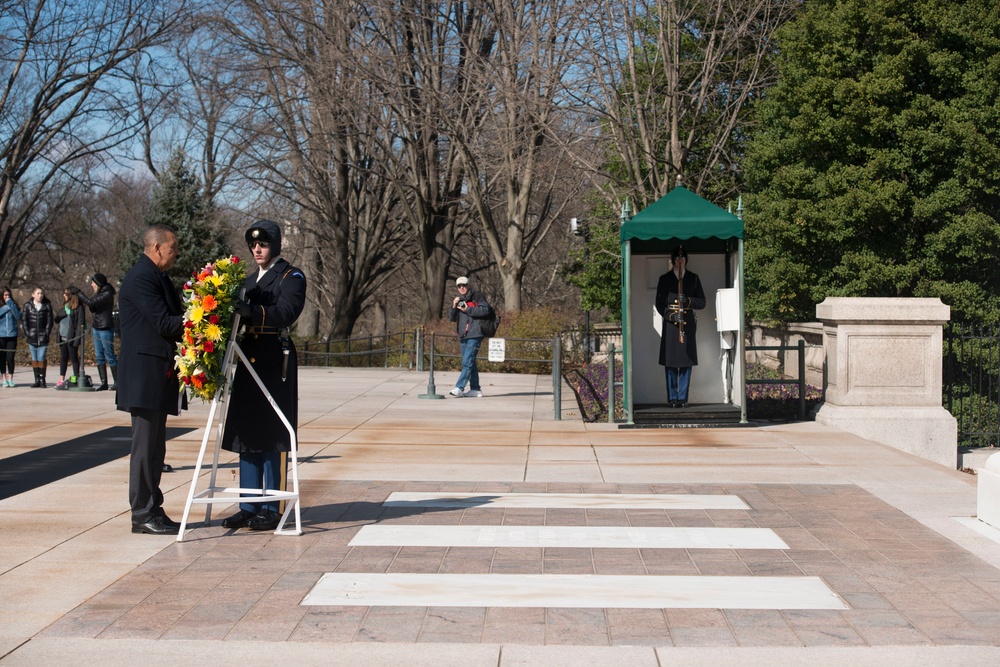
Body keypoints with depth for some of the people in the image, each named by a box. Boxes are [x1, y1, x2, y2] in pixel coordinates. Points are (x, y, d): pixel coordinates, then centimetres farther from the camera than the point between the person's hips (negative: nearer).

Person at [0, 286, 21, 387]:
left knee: (10, 357, -1)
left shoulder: (13, 305, 5)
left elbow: (18, 317, -9)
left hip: (12, 335, 0)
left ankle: (10, 378, 7)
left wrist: (10, 303, -10)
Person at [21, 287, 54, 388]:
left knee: (42, 358, -6)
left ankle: (42, 380, -1)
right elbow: (24, 320, 5)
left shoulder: (47, 306, 3)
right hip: (32, 337, 1)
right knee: (34, 358, 4)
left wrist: (47, 333, -5)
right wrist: (27, 333, -4)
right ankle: (37, 380, 8)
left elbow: (50, 321, 3)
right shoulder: (27, 306, 5)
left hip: (43, 337, -1)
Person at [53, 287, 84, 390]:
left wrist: (78, 337, -18)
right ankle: (61, 380, 13)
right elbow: (56, 319, 10)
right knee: (63, 358, 10)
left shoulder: (78, 308, -6)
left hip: (71, 338, -7)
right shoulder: (63, 307, 17)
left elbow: (80, 323, -11)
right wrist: (64, 313, -9)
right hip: (62, 337, 7)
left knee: (74, 358, -1)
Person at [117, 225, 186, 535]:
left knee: (153, 446, 12)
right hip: (146, 377, -10)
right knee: (146, 446, -5)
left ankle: (150, 511, 18)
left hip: (159, 376, 10)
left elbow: (173, 319, 14)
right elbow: (164, 324, -20)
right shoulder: (140, 278, -14)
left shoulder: (156, 277, 18)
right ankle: (144, 515, 0)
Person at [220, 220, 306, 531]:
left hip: (275, 362, -7)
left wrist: (255, 312, -33)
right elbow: (241, 317, 15)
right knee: (246, 434, 7)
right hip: (248, 360, 7)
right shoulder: (249, 280, 22)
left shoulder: (291, 276, -1)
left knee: (271, 436, -6)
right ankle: (249, 507, 12)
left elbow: (287, 311, -18)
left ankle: (271, 508, -1)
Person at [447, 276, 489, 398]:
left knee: (467, 362, -14)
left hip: (474, 335, -8)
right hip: (463, 336, 8)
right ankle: (475, 389, 15)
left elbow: (485, 310, -12)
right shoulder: (458, 300, 19)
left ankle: (459, 387, -19)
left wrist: (468, 309, -15)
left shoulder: (477, 296, -1)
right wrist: (454, 306, -5)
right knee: (471, 364, 11)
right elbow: (452, 318, 13)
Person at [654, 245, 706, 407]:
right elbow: (659, 304, 4)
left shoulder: (693, 278, 12)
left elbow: (702, 302, 8)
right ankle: (672, 397, 2)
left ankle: (683, 397, 4)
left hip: (688, 323, 1)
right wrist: (671, 315, -14)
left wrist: (688, 300, -12)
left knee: (686, 362, -2)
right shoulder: (664, 279, 8)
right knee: (671, 363, -4)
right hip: (670, 324, -1)